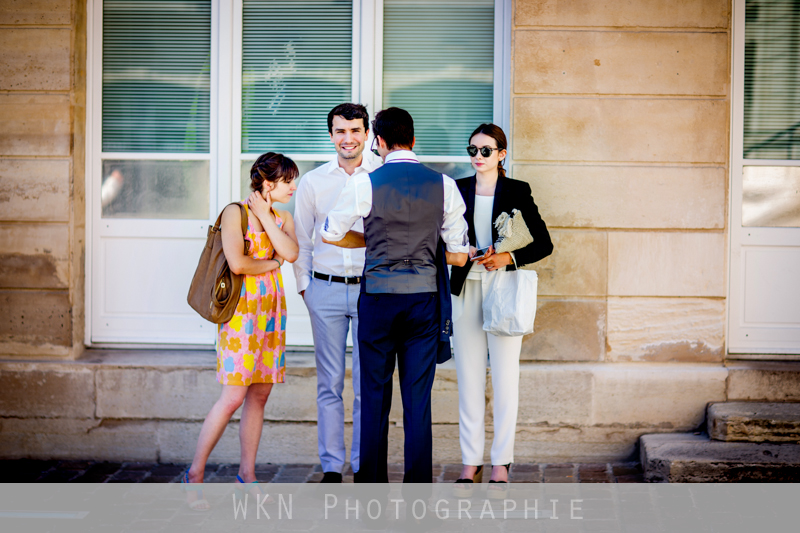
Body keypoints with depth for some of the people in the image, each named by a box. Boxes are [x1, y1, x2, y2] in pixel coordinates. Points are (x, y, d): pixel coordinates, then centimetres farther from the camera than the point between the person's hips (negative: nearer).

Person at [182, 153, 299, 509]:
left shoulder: (283, 218, 13)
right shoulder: (235, 213, -7)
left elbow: (291, 252, -6)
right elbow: (237, 263, -20)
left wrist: (265, 216, -6)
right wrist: (273, 262, -5)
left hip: (271, 311, 7)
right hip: (242, 309, -7)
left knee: (259, 395, 8)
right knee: (233, 397, -10)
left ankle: (246, 475, 15)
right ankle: (195, 473, 1)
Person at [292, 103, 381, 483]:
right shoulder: (313, 182, 7)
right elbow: (300, 240, 13)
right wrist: (303, 286, 7)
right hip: (325, 290, 1)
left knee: (368, 384, 0)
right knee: (329, 383, 3)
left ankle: (365, 466, 8)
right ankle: (331, 468, 9)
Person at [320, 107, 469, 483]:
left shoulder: (365, 184, -5)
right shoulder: (443, 185, 0)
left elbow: (330, 233, 8)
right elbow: (459, 257, 5)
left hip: (378, 296, -1)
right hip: (424, 298, 1)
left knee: (375, 394, 7)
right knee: (418, 396, 4)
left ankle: (372, 483, 11)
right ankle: (418, 488, 5)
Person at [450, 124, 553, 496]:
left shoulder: (516, 191, 1)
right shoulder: (457, 190, 8)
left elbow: (544, 244, 0)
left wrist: (509, 258, -14)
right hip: (466, 290, 2)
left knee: (505, 377, -1)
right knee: (468, 377, 4)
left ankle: (501, 461, 6)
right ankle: (471, 460, 10)